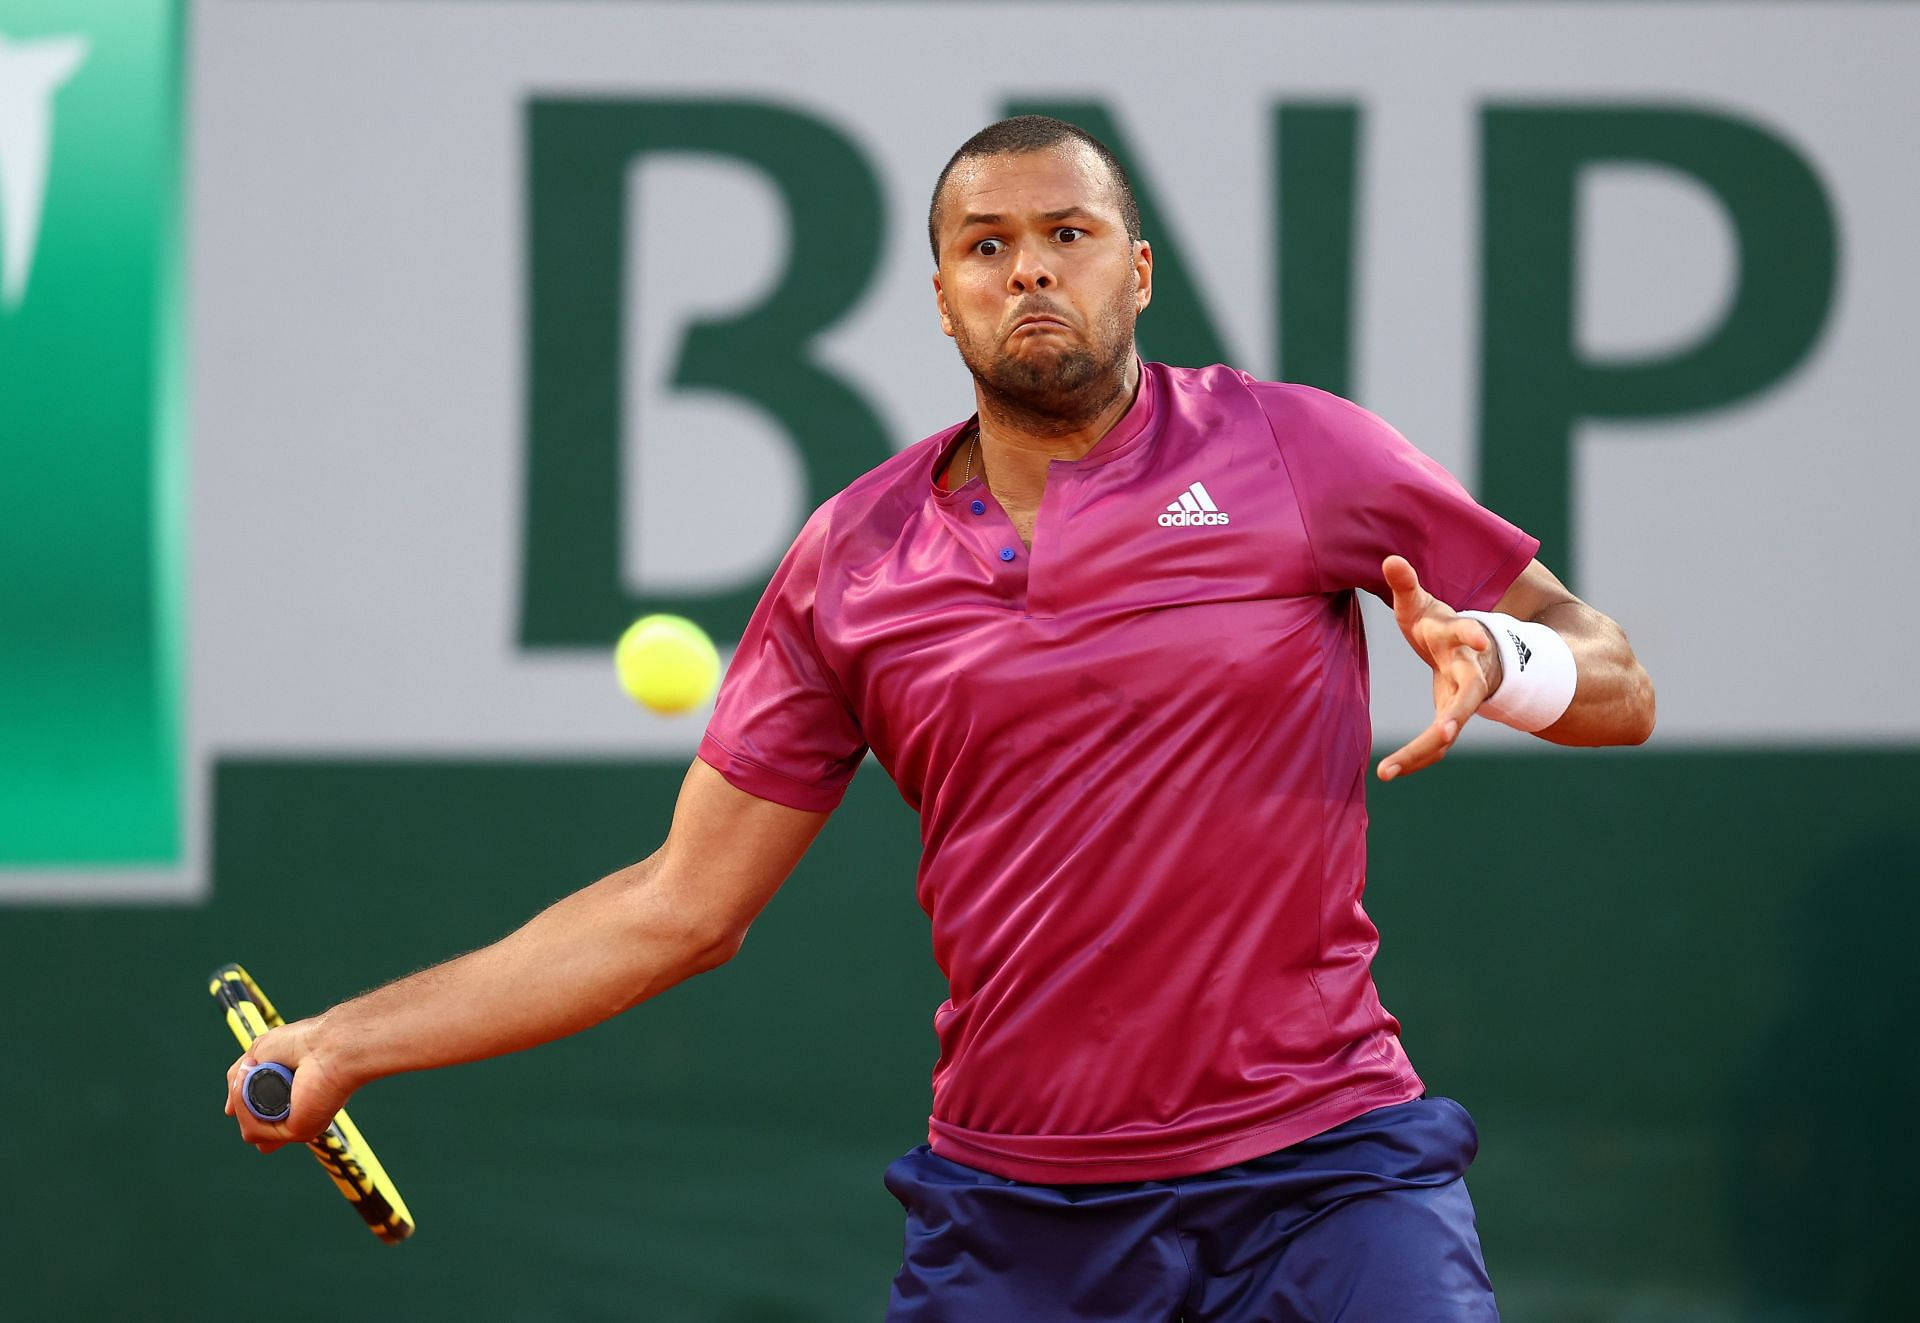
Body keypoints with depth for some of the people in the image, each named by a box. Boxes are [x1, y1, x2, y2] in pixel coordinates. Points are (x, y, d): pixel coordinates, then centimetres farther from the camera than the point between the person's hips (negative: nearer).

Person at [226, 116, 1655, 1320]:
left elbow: (1617, 686, 5)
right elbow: (680, 908, 10)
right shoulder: (852, 563, 6)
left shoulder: (1298, 453, 0)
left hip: (1320, 1177, -2)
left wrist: (1493, 656, -18)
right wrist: (345, 1045, 7)